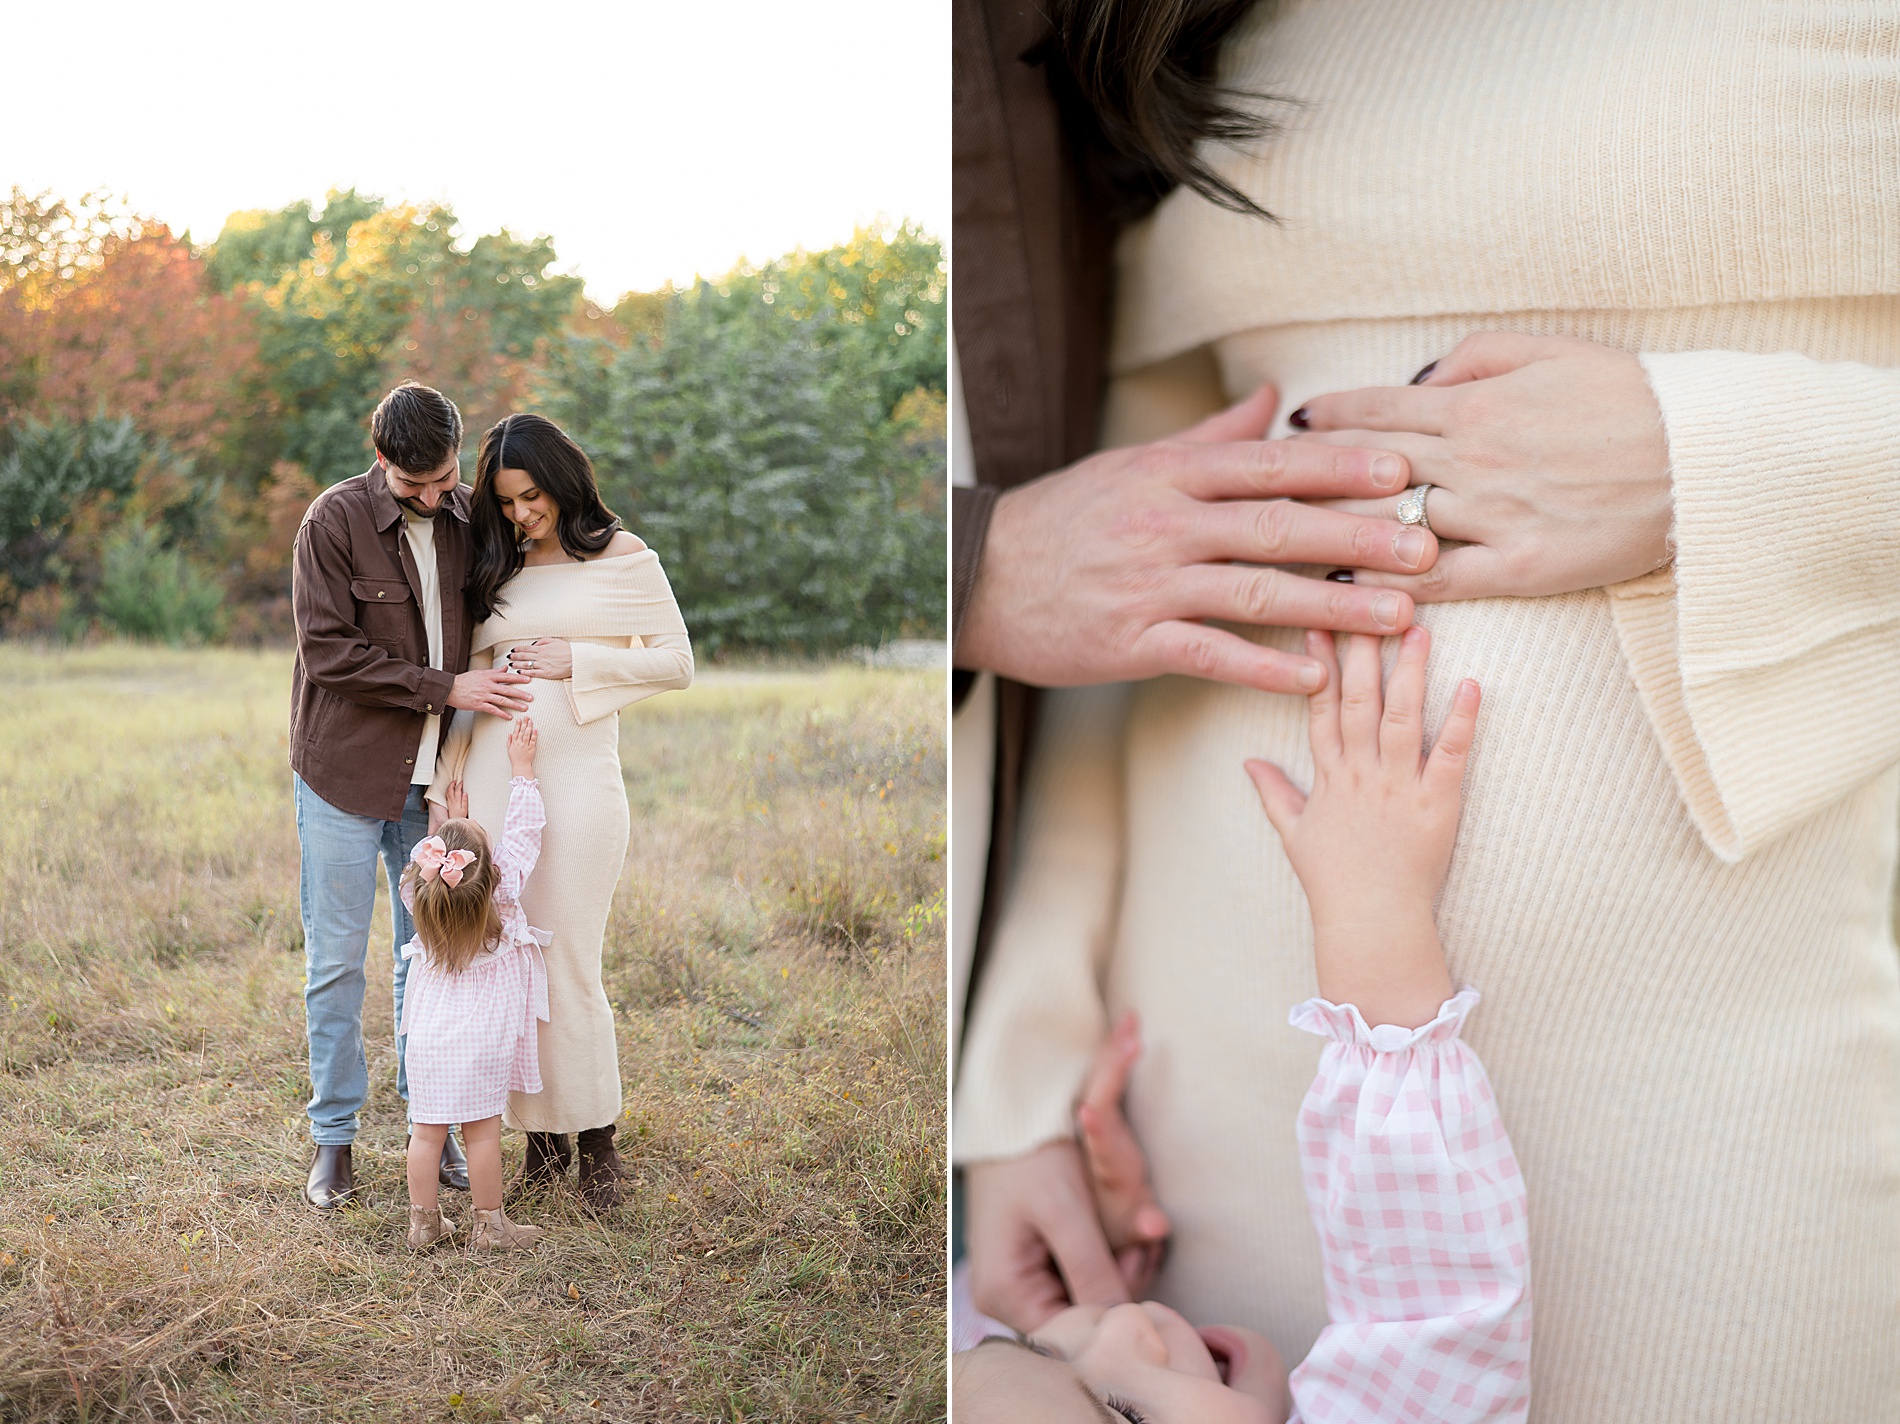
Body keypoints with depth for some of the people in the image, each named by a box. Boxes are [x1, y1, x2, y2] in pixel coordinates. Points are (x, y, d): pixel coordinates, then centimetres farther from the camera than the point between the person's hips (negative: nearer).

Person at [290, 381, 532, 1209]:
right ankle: (333, 1137, 15)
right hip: (344, 774, -4)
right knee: (336, 960, 3)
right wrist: (447, 688, -19)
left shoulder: (468, 521, 3)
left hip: (430, 779, 4)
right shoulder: (335, 520, -10)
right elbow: (329, 652, -15)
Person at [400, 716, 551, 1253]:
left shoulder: (420, 896, -10)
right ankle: (489, 1225, 14)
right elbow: (523, 830, -7)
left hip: (429, 1037, 3)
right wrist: (520, 766, 2)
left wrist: (454, 823, 27)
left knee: (427, 1130, 11)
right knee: (482, 1131, 5)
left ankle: (424, 1221, 20)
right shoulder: (503, 890, -18)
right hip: (484, 1040, -3)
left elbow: (430, 858, 14)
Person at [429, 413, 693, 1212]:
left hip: (577, 774, -4)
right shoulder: (499, 568, 15)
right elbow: (477, 671, 19)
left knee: (568, 964, -4)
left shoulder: (621, 557, 2)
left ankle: (596, 1141, 12)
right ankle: (542, 1136, 15)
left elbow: (677, 664, 0)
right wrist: (456, 750, 4)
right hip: (493, 773, 5)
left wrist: (577, 660, -9)